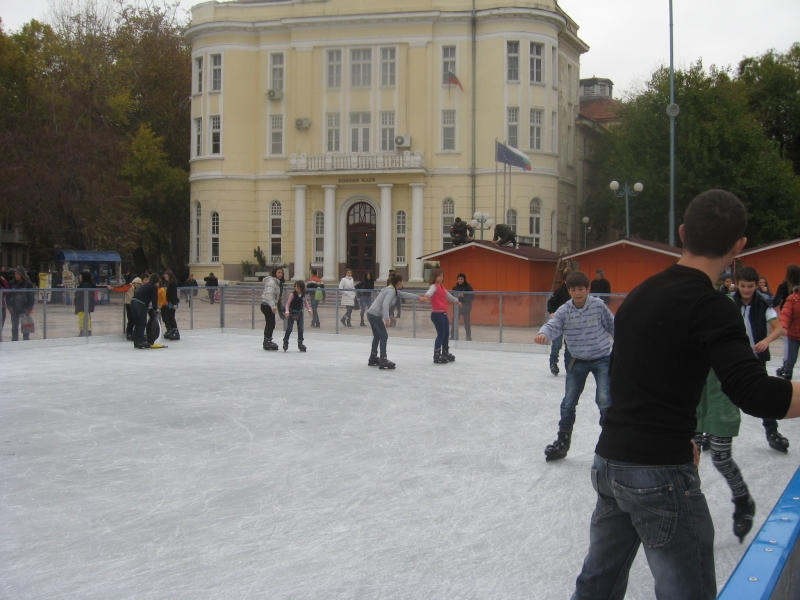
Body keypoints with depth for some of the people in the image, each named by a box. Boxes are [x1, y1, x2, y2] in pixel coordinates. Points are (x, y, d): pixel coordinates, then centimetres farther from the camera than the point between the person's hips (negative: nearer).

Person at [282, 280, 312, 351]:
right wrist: (287, 312, -27)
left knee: (300, 329, 2)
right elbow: (288, 303, -16)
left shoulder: (303, 295, -4)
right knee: (289, 329, -2)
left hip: (299, 313, 4)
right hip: (292, 313, -4)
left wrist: (309, 309, 4)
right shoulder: (293, 294, -17)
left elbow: (306, 302, 14)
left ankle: (300, 343, 13)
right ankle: (285, 342, 14)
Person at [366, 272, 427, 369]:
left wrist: (418, 298, 31)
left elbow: (404, 294, 26)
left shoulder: (393, 290, 14)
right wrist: (386, 319, -29)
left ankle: (373, 359, 29)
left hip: (371, 314, 10)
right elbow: (385, 305, -26)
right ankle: (383, 361, -2)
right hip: (376, 315, -10)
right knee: (383, 336, -3)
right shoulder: (391, 291, -15)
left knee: (377, 336, 19)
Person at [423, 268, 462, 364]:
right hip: (436, 314, -9)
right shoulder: (434, 286, -11)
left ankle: (445, 353, 30)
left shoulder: (442, 287, 17)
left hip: (443, 314, 9)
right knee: (441, 334, -10)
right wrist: (426, 296, -59)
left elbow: (448, 295, 36)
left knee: (446, 334, 15)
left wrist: (457, 301, 52)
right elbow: (430, 292, -35)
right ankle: (437, 356, -6)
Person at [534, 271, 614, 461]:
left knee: (604, 400, -15)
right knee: (568, 403, 8)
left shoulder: (598, 305, -13)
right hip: (578, 361, 3)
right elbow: (552, 325, -26)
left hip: (602, 358, -3)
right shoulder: (564, 311, -11)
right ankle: (563, 441, 25)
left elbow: (612, 326, 0)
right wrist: (543, 334, -49)